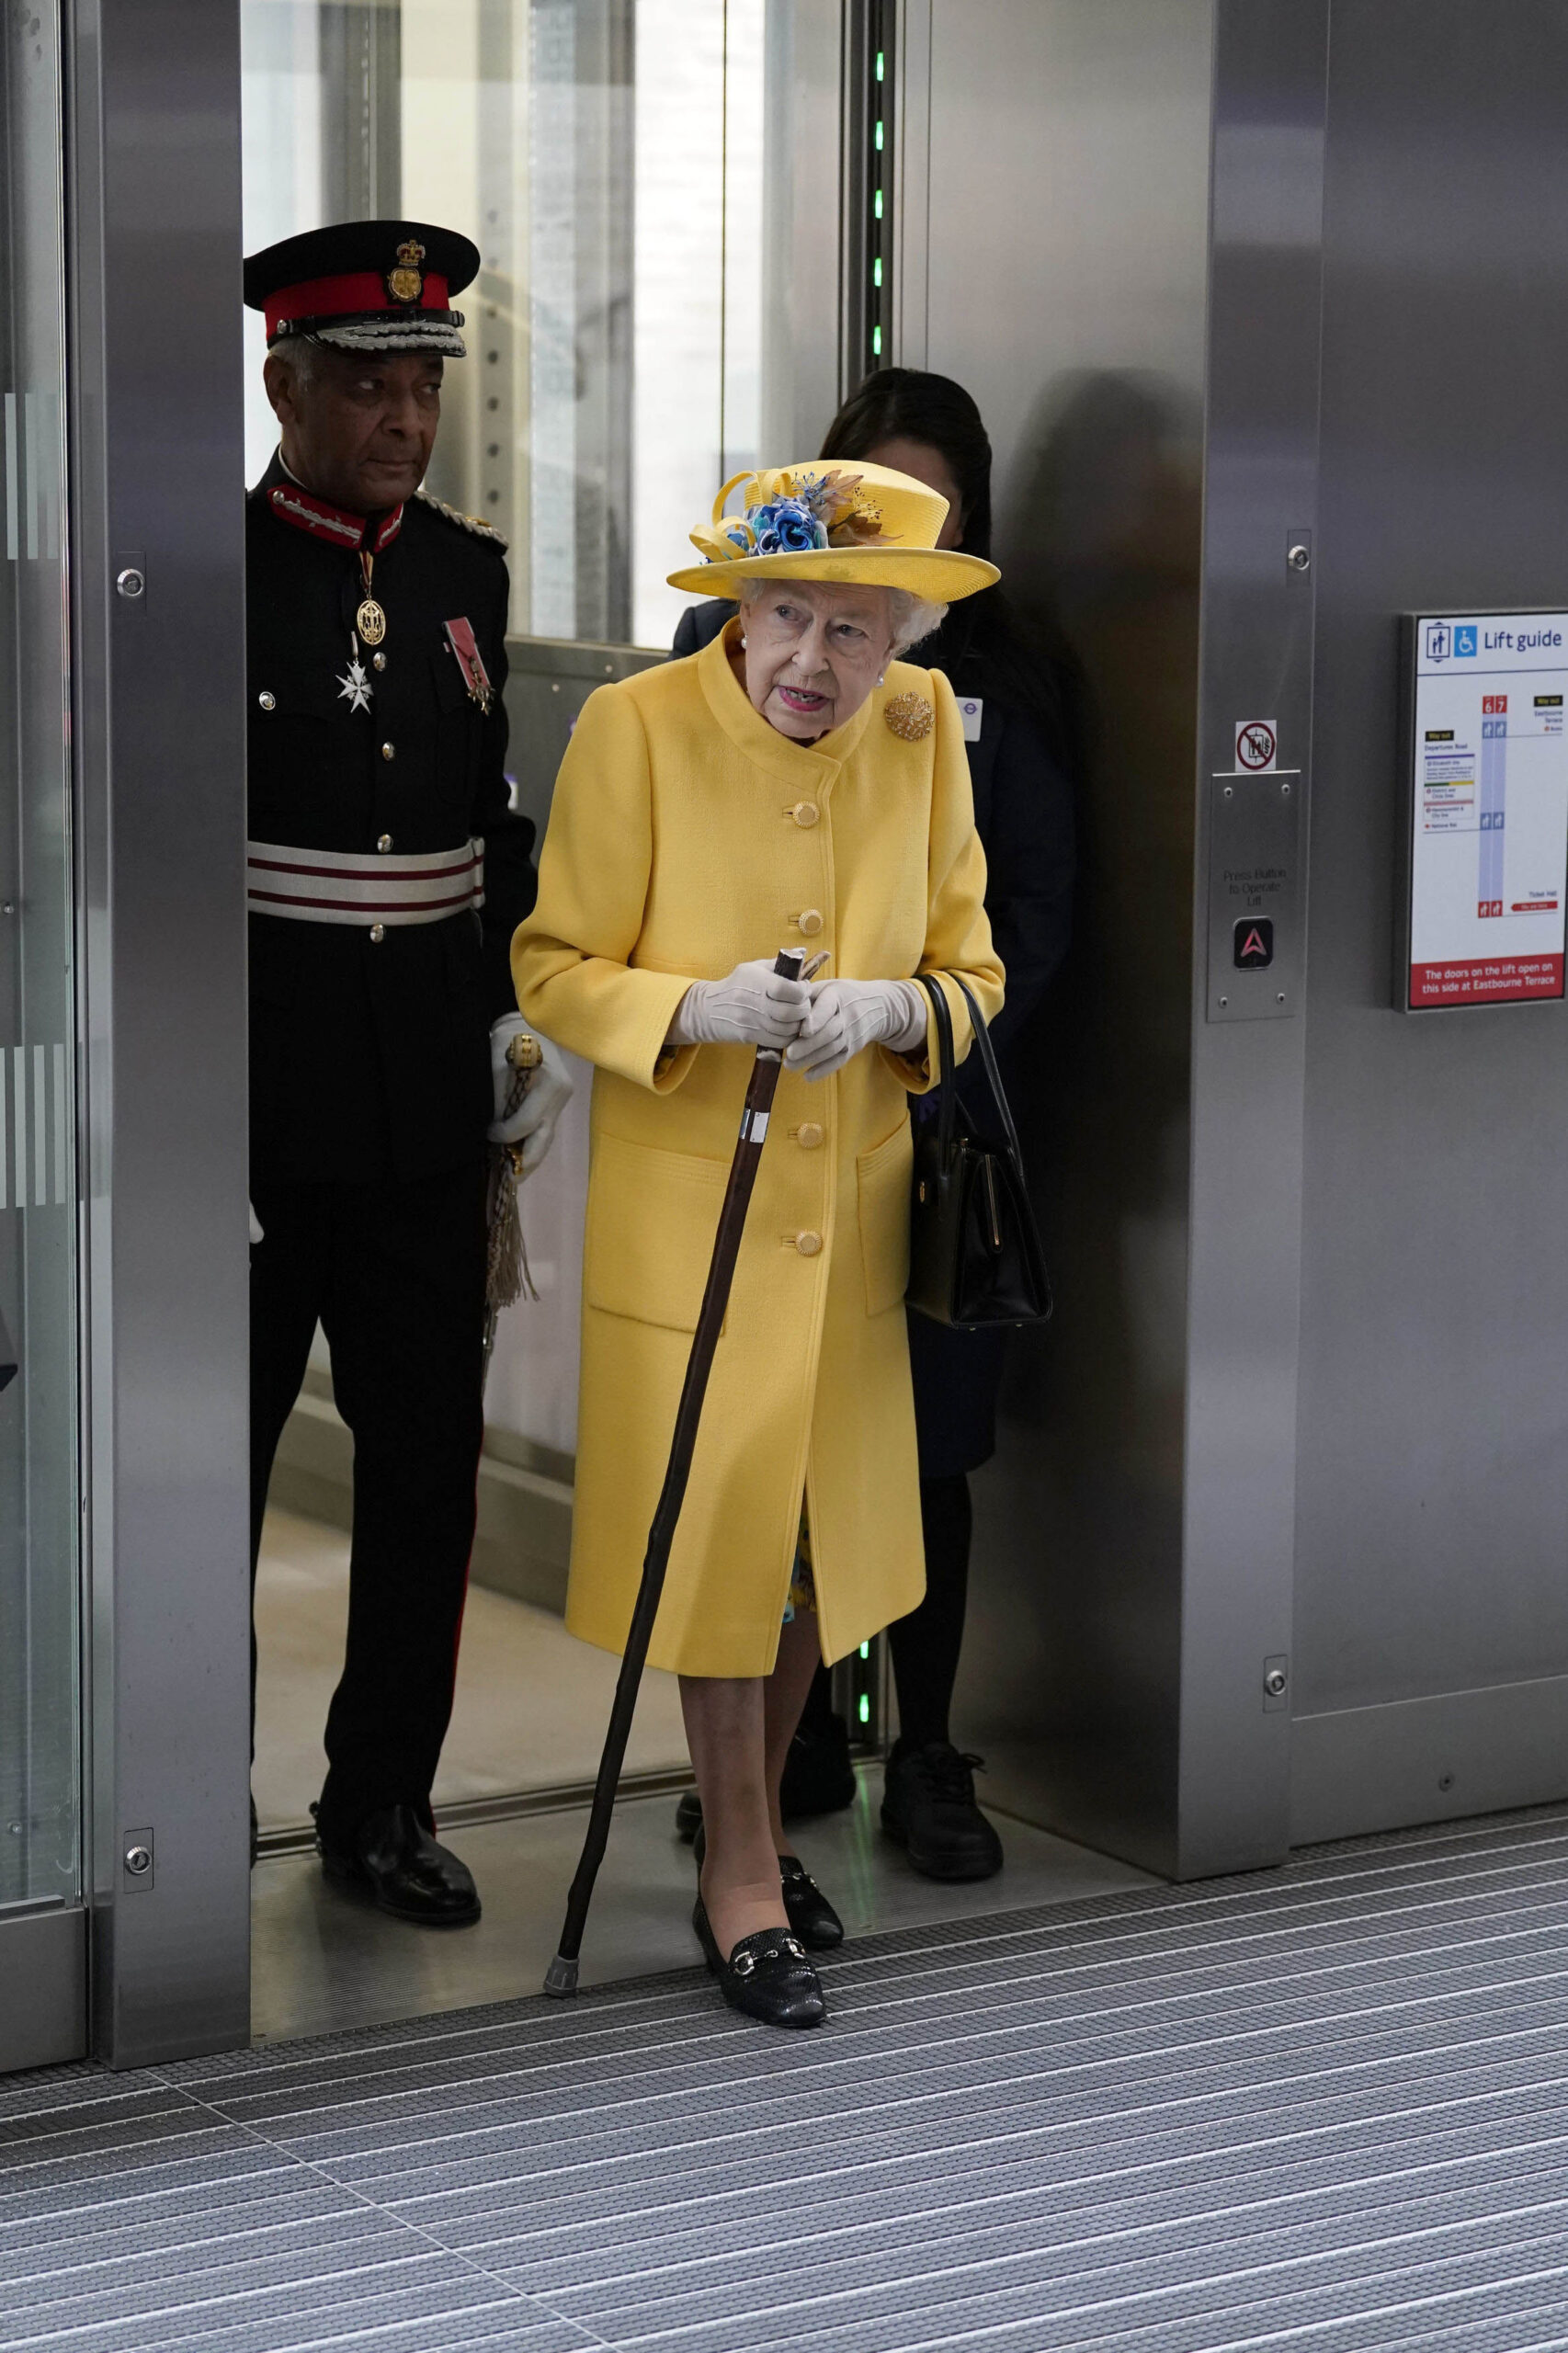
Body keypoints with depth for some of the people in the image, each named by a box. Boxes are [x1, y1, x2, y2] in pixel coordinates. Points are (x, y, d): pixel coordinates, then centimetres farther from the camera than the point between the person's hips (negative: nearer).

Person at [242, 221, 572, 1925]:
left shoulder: (467, 574, 9)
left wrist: (520, 1009, 8)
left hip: (427, 1098, 5)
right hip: (247, 1098, -5)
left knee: (429, 1451, 8)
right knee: (210, 1460, 6)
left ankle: (383, 1802, 22)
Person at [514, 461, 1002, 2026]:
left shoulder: (923, 732, -3)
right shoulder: (634, 727, -14)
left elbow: (971, 971, 3)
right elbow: (556, 970, -9)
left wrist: (887, 1007, -20)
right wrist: (702, 1007, -27)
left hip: (854, 1209, 4)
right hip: (688, 1207, -4)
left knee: (816, 1537, 14)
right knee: (718, 1534, 2)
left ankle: (756, 1827, 36)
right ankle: (740, 1875, 16)